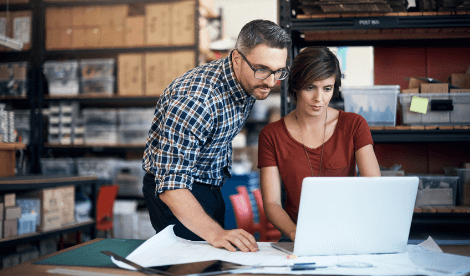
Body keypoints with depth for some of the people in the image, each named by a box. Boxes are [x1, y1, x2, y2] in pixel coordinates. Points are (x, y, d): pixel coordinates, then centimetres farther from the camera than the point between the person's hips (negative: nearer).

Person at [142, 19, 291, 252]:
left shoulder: (250, 82, -7)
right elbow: (171, 183, -37)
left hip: (211, 188, 8)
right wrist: (215, 233, -50)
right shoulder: (195, 99, -34)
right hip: (178, 196, -8)